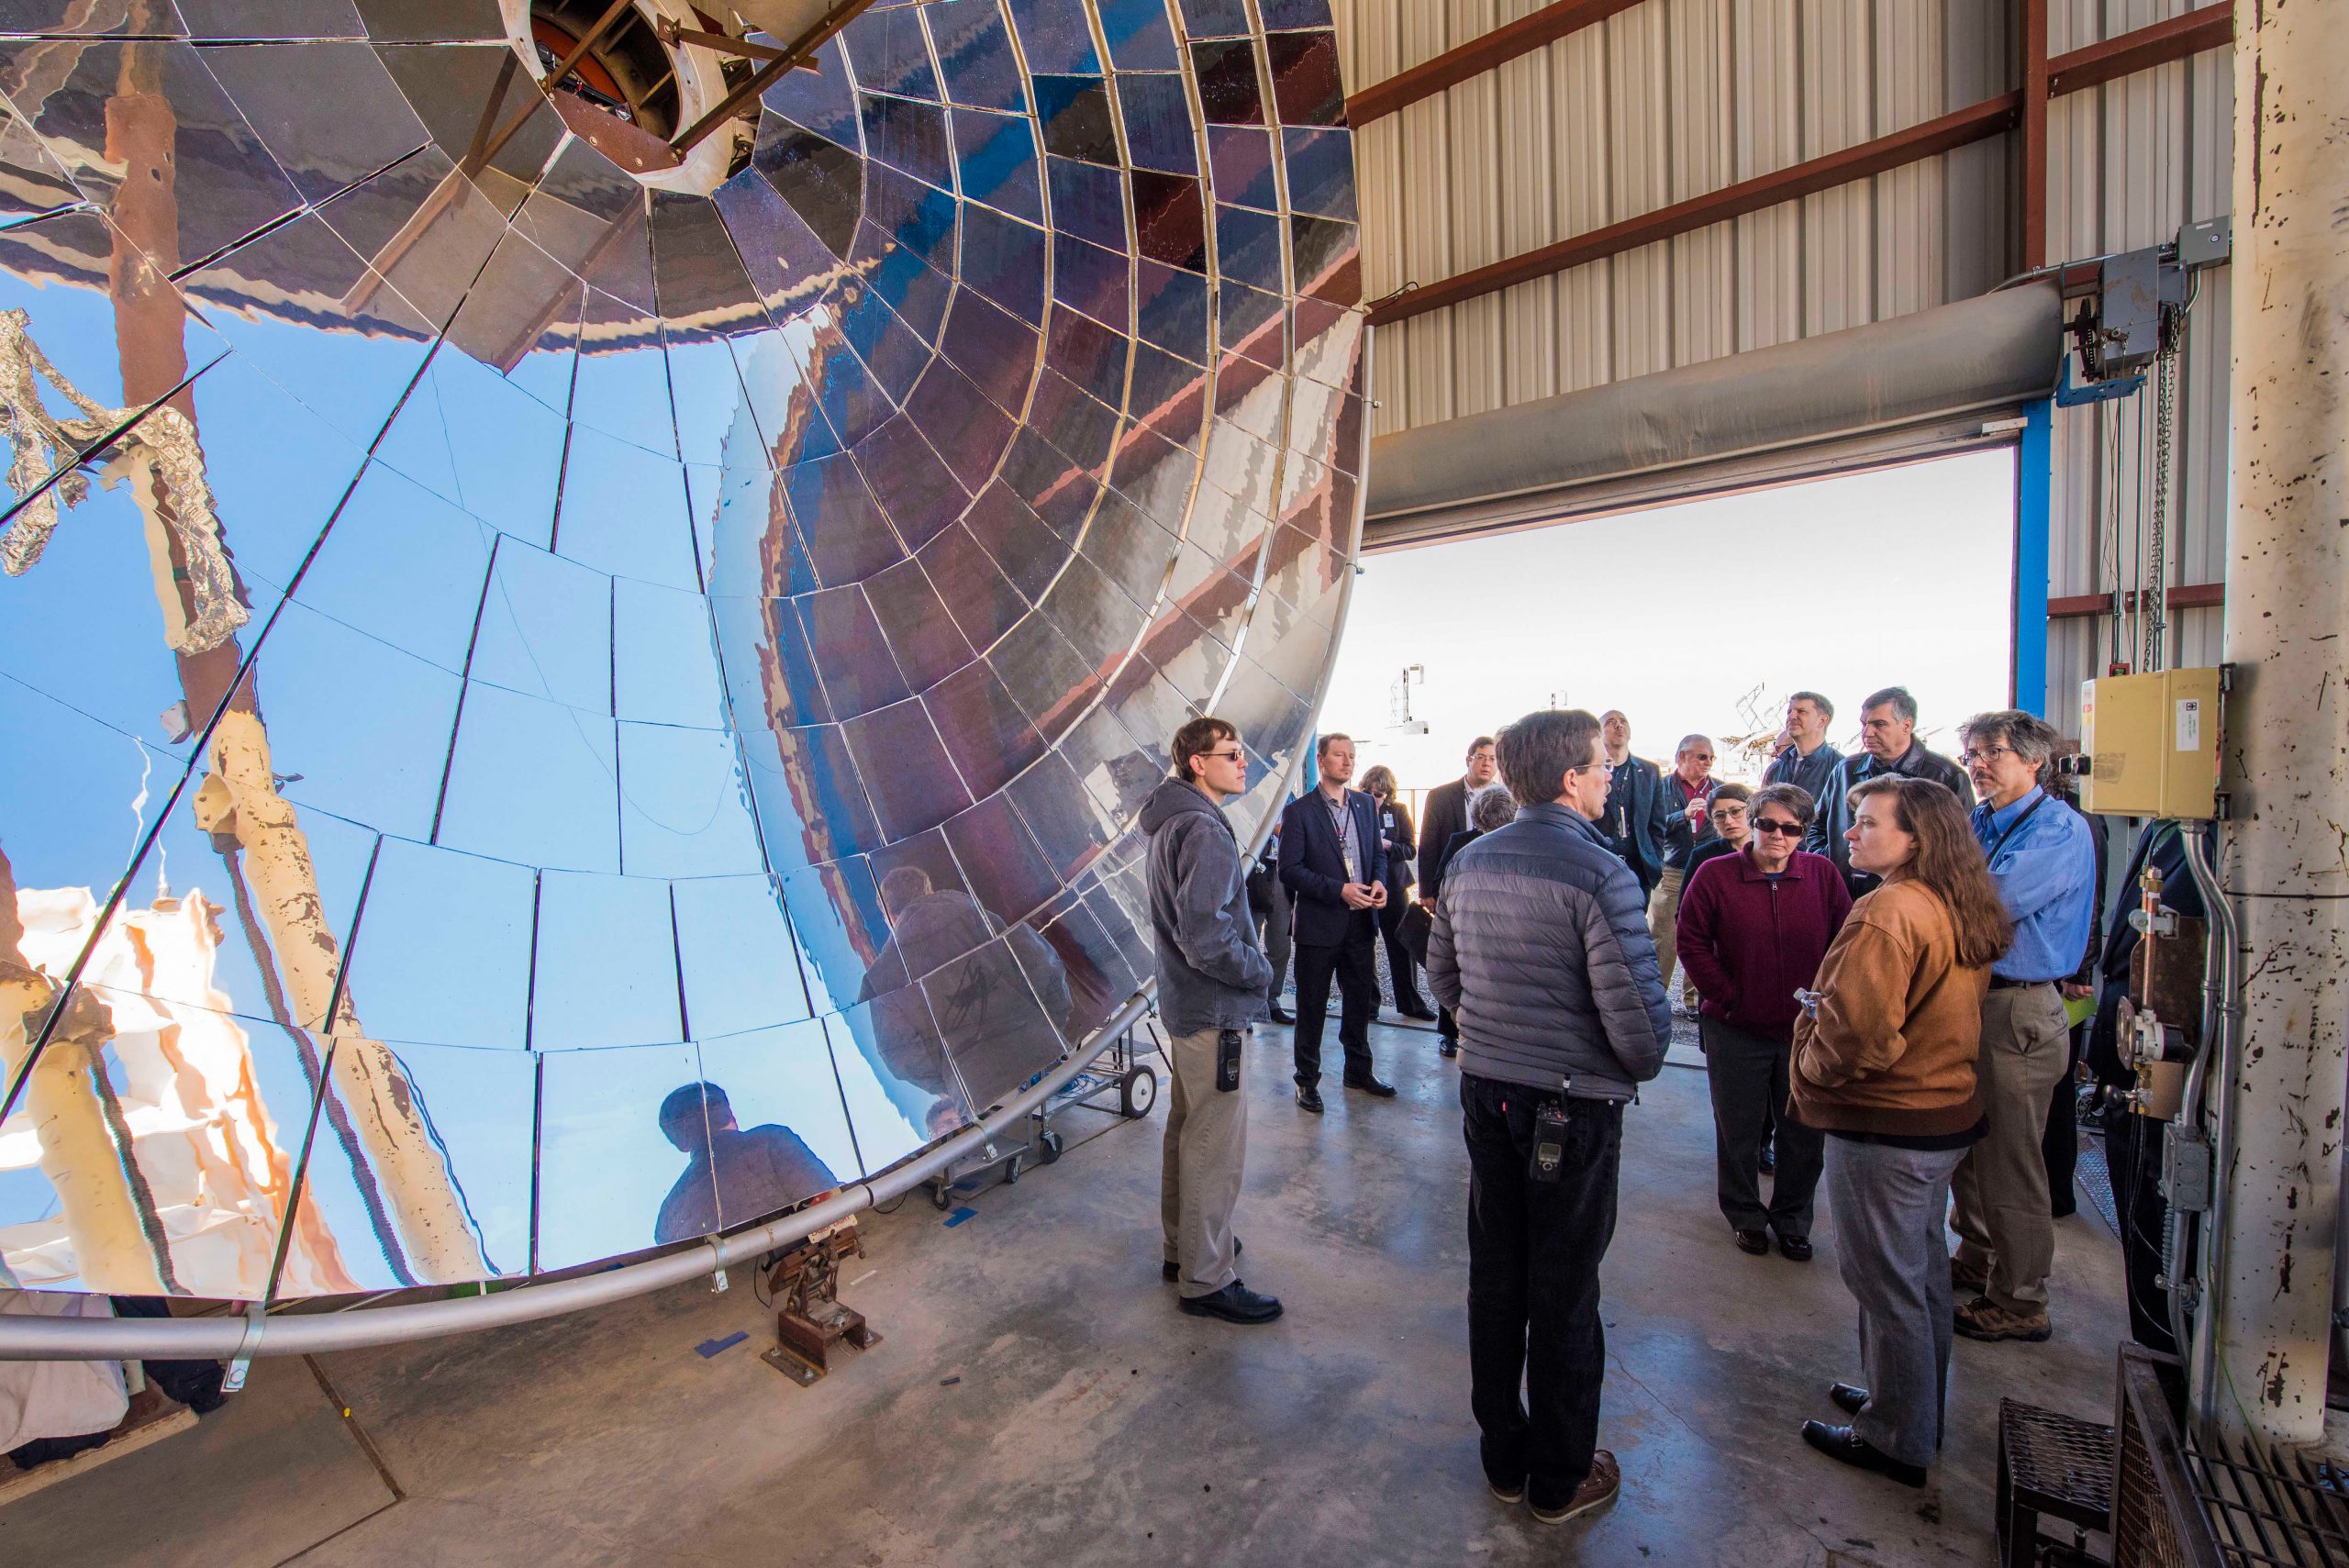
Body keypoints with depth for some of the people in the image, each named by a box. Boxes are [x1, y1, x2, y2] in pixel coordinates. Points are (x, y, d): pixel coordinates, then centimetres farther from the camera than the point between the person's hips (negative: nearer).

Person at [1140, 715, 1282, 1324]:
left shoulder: (1171, 823, 9)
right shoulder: (1205, 830, -23)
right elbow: (1206, 938, -28)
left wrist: (1249, 960, 13)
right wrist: (1260, 969, -13)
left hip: (1182, 1002, 11)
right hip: (1213, 1012, -10)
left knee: (1186, 1131, 22)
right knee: (1216, 1148, 2)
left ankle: (1182, 1243, 38)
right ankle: (1206, 1279, 17)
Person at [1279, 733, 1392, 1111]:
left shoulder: (1365, 804, 9)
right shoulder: (1299, 811, -8)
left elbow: (1378, 853, 16)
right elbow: (1289, 869, -12)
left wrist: (1379, 882, -6)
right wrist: (1339, 890, -20)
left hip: (1361, 922, 6)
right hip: (1319, 924, -5)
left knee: (1360, 1000, 17)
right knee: (1312, 1006, 6)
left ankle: (1359, 1071, 35)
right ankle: (1307, 1080, 21)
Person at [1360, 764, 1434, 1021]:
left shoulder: (1398, 810, 1)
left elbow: (1411, 850, -2)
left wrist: (1388, 845, -19)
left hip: (1393, 887, 1)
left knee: (1402, 946, 6)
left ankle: (1410, 1003, 19)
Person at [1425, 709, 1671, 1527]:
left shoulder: (1468, 863, 1)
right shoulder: (1599, 873, -18)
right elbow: (1636, 1011, -19)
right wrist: (1642, 1066, 2)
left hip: (1485, 1090, 6)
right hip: (1573, 1100, -5)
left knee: (1494, 1277, 18)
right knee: (1563, 1292, 12)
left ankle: (1504, 1458, 37)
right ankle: (1561, 1479, 33)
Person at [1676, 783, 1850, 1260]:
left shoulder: (1823, 874, -2)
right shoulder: (1716, 874, -7)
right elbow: (1691, 940, -6)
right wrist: (1726, 997, -9)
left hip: (1806, 1031, 2)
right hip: (1737, 1030, -2)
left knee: (1804, 1132, 14)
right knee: (1739, 1130, 12)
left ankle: (1792, 1221, 36)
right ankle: (1745, 1217, 34)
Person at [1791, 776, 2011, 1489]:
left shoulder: (1888, 912, -25)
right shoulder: (1959, 911, 5)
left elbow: (1856, 1031, -27)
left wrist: (1809, 1067, -10)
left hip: (1884, 1128, -9)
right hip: (1946, 1112, 9)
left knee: (1886, 1284, 6)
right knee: (1924, 1272, 23)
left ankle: (1896, 1441, 23)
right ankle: (1918, 1410, 40)